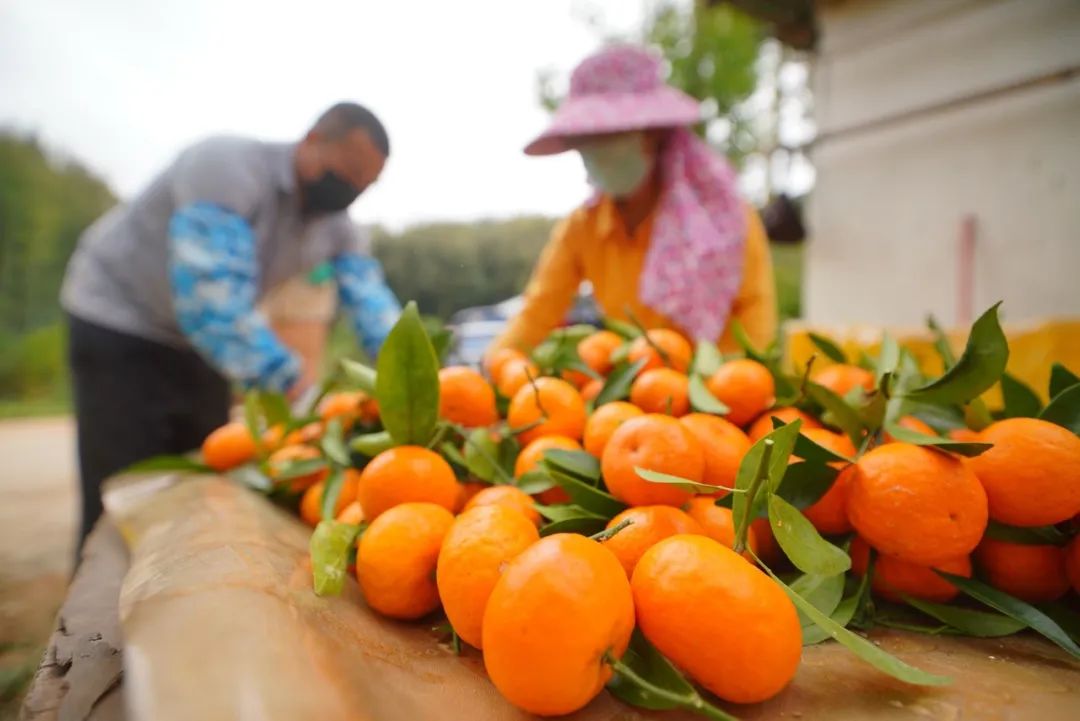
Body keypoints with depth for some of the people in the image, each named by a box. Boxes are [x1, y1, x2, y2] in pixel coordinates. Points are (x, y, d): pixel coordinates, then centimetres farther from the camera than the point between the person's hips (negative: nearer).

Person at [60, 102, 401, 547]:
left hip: (199, 340, 7)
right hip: (118, 323, -6)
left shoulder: (335, 227, -6)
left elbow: (374, 307, -14)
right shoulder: (228, 169, -27)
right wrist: (295, 387, -42)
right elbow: (211, 302, -37)